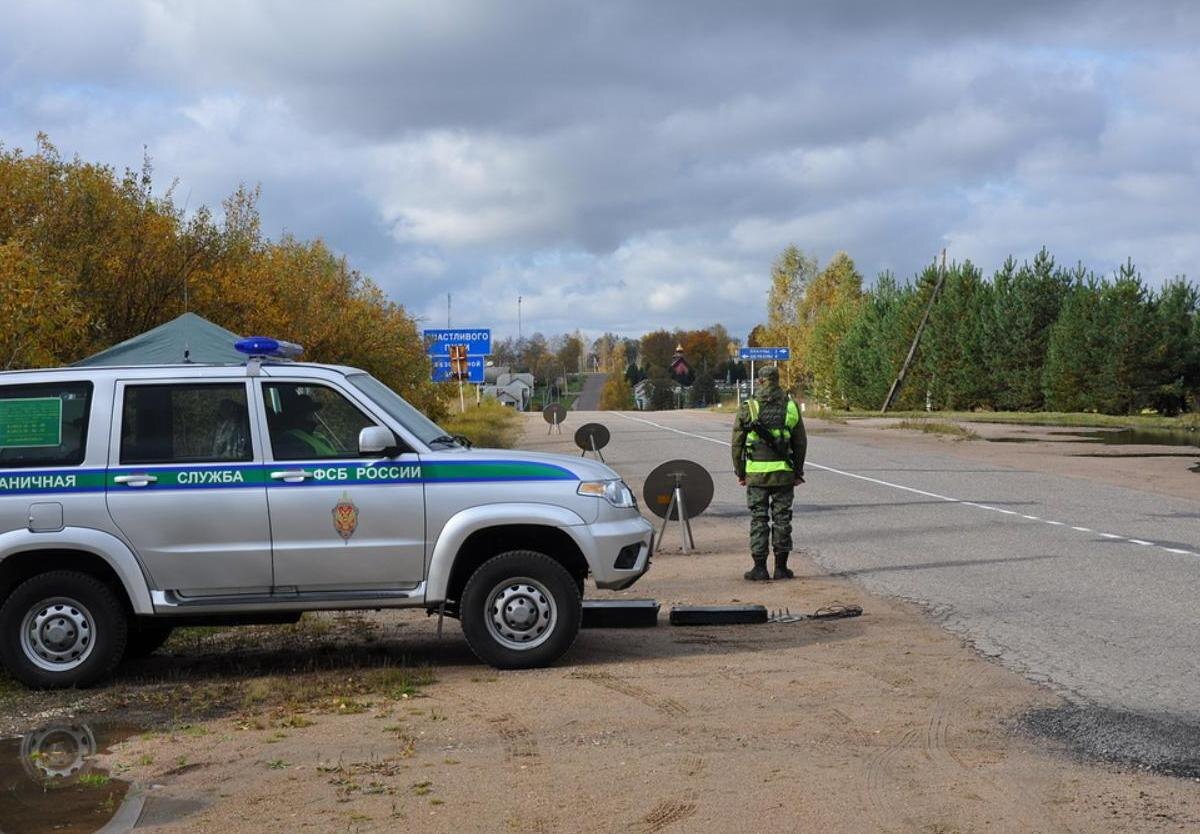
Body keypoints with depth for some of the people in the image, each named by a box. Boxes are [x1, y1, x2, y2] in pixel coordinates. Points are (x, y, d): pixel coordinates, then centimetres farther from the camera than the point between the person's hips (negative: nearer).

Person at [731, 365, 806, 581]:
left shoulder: (748, 408, -3)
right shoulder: (791, 407, 3)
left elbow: (737, 443, -1)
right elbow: (800, 443, 7)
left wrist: (740, 472, 8)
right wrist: (798, 471, 15)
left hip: (756, 473, -1)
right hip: (784, 473, 2)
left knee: (758, 519, 4)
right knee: (782, 518, 8)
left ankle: (759, 567, 4)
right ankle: (781, 567, 10)